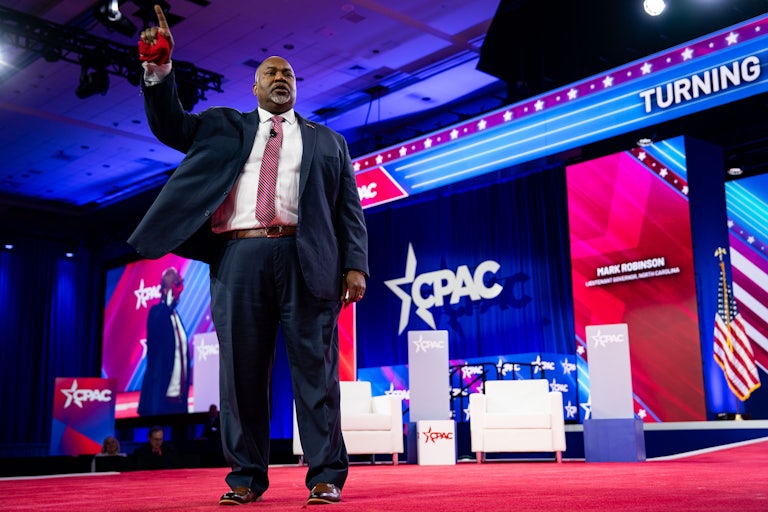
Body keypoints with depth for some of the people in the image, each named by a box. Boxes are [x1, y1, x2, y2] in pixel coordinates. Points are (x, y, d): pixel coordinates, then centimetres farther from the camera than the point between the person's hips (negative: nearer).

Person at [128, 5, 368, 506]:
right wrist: (159, 69, 0)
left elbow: (350, 209, 13)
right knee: (242, 369, 1)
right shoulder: (224, 126, 25)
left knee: (314, 365, -4)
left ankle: (326, 476, -1)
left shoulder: (328, 141, 20)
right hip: (241, 257, 1)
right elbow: (170, 125, 15)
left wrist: (355, 265, 0)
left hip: (305, 259, -1)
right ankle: (246, 477, 9)